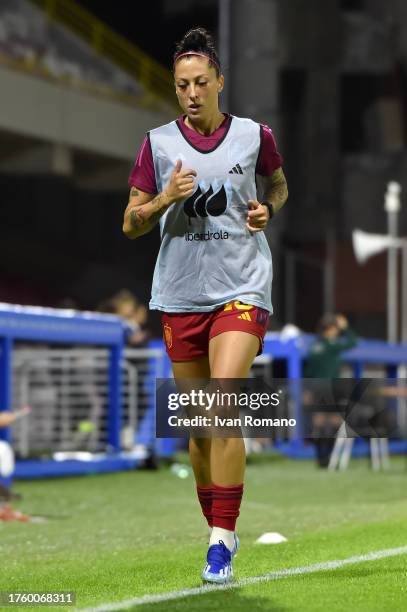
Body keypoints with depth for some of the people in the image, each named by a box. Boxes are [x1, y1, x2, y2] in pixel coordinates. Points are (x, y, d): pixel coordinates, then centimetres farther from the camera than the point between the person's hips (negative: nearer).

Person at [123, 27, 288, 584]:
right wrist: (165, 199, -14)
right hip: (180, 295, 2)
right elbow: (130, 224, 5)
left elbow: (278, 183, 22)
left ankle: (223, 543, -15)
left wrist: (268, 210, 0)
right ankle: (217, 530, 25)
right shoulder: (159, 143, 3)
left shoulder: (254, 136, 2)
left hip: (242, 289, -2)